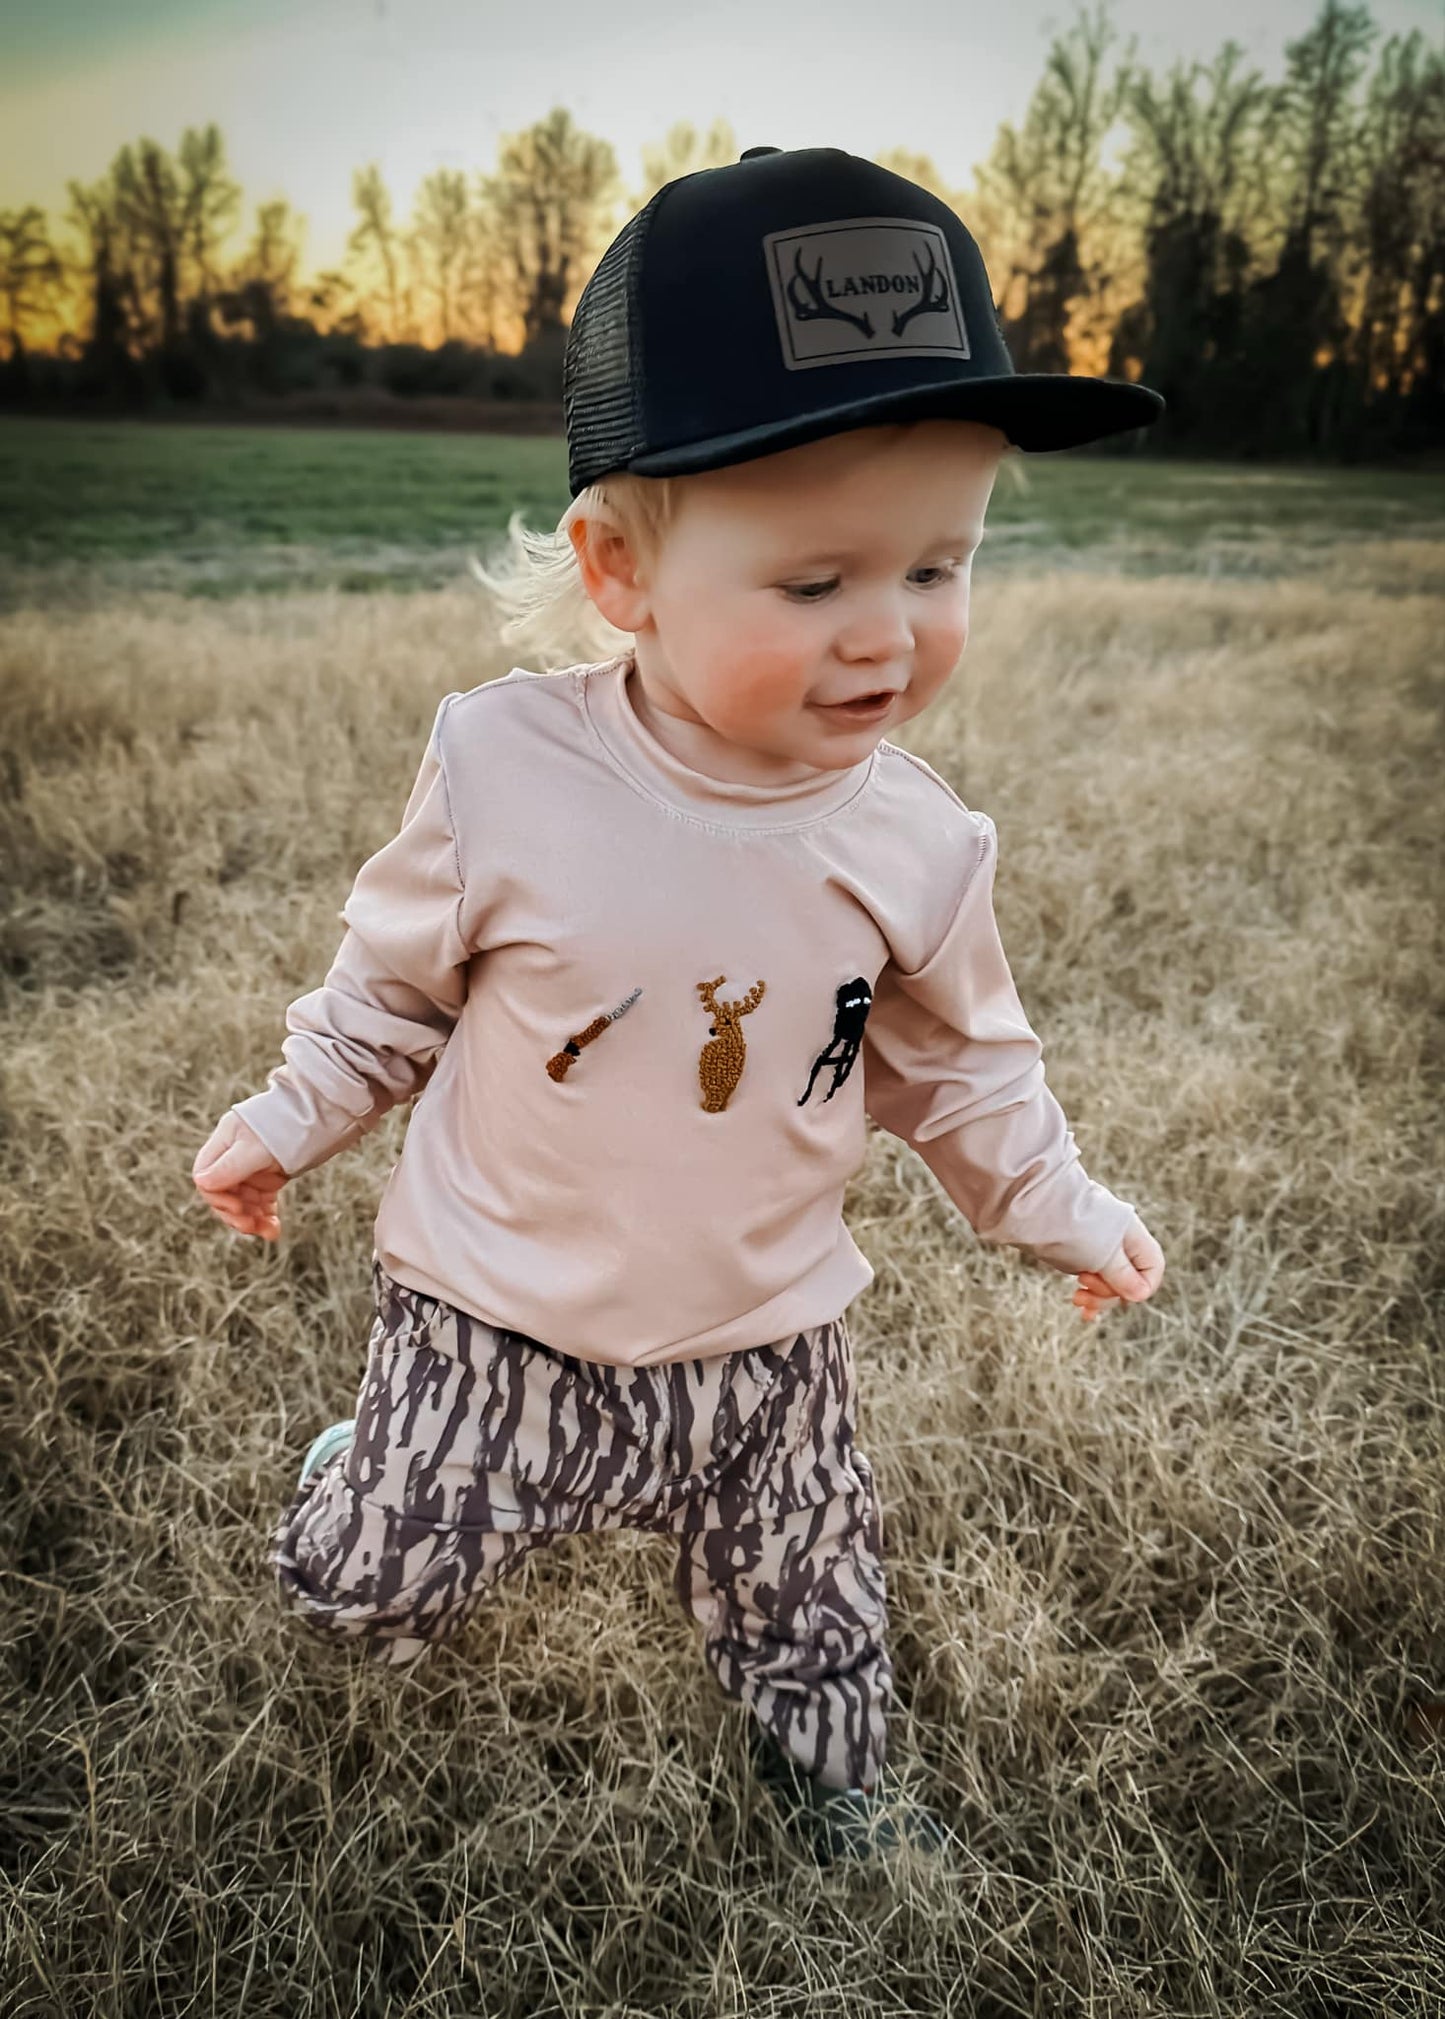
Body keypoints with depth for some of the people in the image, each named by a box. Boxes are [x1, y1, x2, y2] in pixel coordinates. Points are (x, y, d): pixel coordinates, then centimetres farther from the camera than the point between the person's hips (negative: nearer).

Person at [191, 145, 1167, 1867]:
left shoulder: (916, 844, -16)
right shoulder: (503, 771, -23)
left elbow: (956, 1060, 3)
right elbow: (396, 975, -3)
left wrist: (1060, 1208, 9)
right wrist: (289, 1115, 4)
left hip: (761, 1340, 2)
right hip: (496, 1316, -1)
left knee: (807, 1616, 22)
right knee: (356, 1596, 12)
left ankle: (837, 1792, 55)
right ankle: (375, 1469, 47)